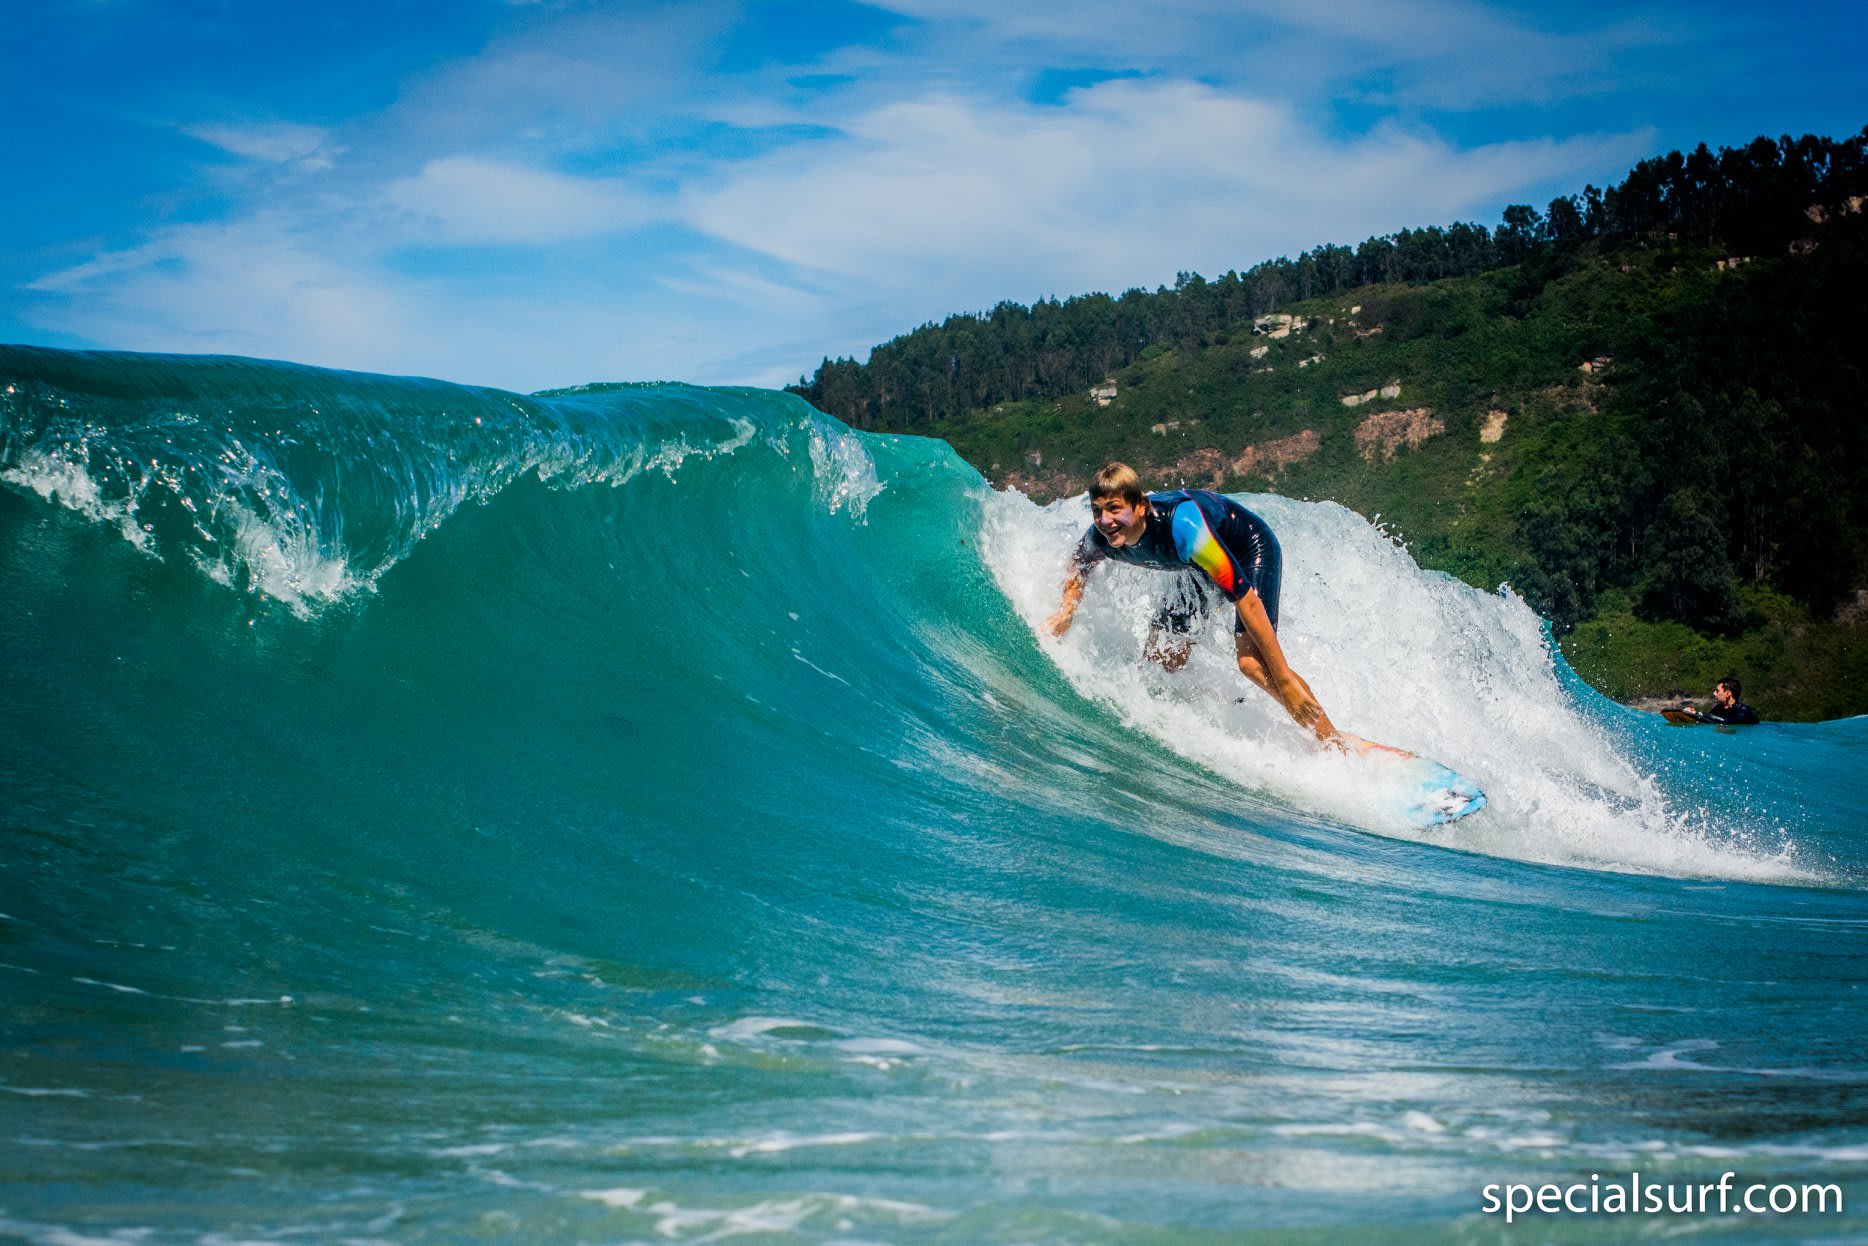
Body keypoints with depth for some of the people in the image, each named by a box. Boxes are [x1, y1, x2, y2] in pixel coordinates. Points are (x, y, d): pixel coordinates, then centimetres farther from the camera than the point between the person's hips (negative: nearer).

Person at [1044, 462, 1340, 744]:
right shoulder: (1100, 538, -21)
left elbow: (1245, 597, -38)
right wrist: (1067, 611, -13)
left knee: (1252, 662, -25)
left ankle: (1332, 738, -12)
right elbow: (1079, 564, 8)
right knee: (1160, 660, 4)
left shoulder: (1182, 526, -42)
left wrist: (1283, 676, -37)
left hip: (1253, 551, -7)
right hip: (1201, 568, 7)